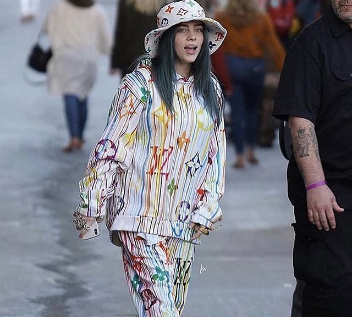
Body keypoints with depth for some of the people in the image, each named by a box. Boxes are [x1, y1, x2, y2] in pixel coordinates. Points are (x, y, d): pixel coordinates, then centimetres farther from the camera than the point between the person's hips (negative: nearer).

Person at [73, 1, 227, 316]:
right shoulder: (142, 83, -5)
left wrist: (206, 208, 4)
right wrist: (90, 207, -7)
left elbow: (217, 151, 13)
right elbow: (112, 145, -5)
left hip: (184, 219, 5)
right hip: (141, 216, -5)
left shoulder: (210, 90, 11)